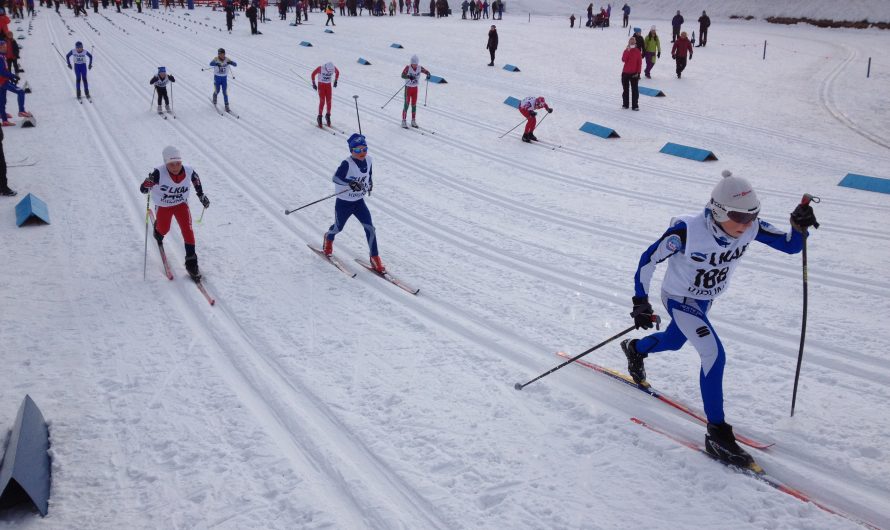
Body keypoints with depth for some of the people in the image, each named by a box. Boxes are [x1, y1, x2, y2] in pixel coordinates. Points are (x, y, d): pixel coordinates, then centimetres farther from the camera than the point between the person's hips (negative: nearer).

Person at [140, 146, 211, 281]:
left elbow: (196, 179, 1)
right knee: (164, 229, 17)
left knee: (187, 229, -13)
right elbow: (143, 189, -30)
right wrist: (149, 182, -52)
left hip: (181, 204, 1)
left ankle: (191, 262, -2)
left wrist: (201, 195, 7)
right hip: (163, 206, -1)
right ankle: (158, 231, 59)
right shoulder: (159, 173, -32)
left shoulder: (188, 171, -23)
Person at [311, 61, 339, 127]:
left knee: (329, 101, -2)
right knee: (322, 101, -11)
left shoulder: (333, 68, -14)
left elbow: (337, 72, 11)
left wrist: (335, 81, 10)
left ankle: (328, 116, 17)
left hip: (328, 85, 3)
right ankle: (319, 117, -1)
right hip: (321, 85, -3)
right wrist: (313, 84, -4)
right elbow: (313, 74, -7)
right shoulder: (320, 68, -23)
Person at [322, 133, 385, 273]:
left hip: (359, 202, 4)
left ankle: (375, 258, 1)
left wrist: (370, 182, 24)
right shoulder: (347, 163, -27)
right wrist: (350, 182, -51)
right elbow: (336, 178, -38)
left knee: (370, 228, -9)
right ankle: (329, 238, 56)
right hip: (343, 203, -4)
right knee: (338, 227, 19)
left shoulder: (368, 160, -7)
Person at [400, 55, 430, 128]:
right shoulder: (408, 68, -18)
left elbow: (427, 71, 5)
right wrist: (409, 77, -49)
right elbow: (402, 75, -29)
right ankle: (403, 122, 2)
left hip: (415, 88, 5)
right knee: (406, 104, -4)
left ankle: (413, 121, 20)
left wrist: (428, 75, -19)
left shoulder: (419, 68, -5)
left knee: (414, 105, 10)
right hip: (408, 88, -4)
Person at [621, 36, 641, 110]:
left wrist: (638, 72, -9)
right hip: (625, 73, 2)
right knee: (625, 89, 10)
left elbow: (640, 63, -2)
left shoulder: (637, 51, 0)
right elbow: (623, 60, -14)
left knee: (635, 89, -4)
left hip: (634, 73, -2)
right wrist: (628, 51, -19)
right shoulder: (626, 51, 4)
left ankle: (635, 105, -2)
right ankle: (625, 104, 20)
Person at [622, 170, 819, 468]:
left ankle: (635, 349, 64)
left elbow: (790, 245, -14)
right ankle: (717, 434, -10)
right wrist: (640, 302, -23)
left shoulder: (750, 227, -22)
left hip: (706, 299, 6)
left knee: (673, 341, 29)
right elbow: (649, 259, -24)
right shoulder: (687, 230, -35)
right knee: (714, 355, -21)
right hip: (679, 299, -6)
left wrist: (799, 227, -36)